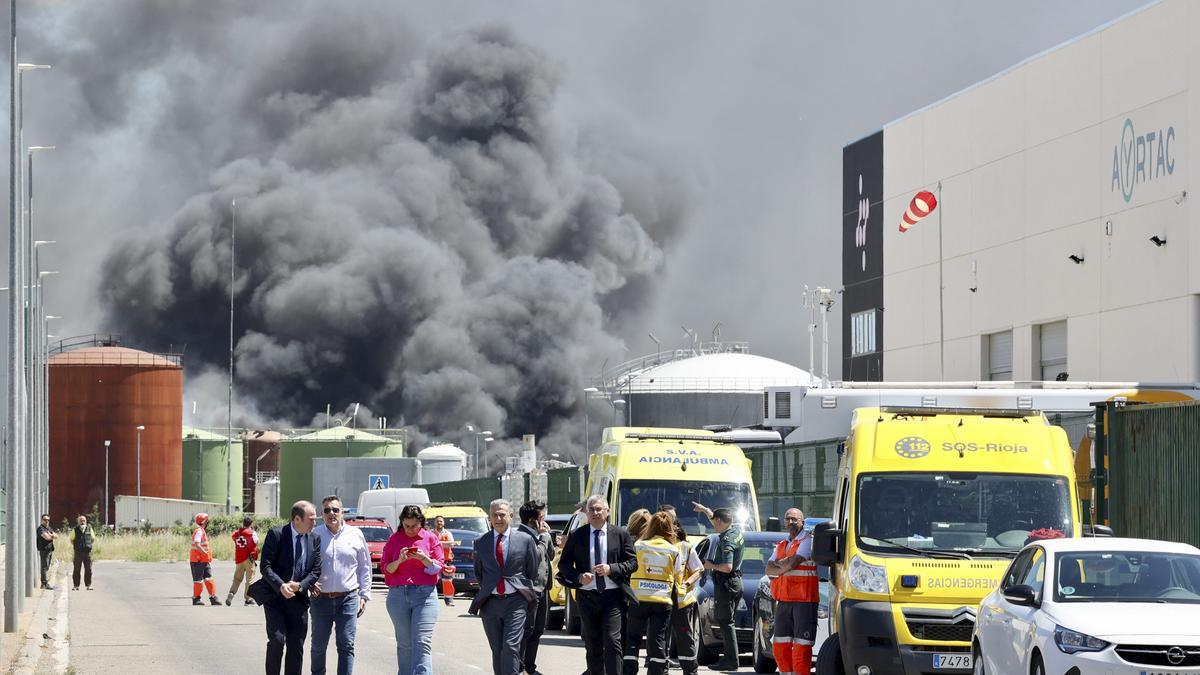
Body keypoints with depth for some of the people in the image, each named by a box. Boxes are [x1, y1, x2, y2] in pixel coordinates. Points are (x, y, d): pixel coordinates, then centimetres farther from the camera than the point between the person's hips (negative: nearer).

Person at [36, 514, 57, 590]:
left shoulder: (49, 528, 19)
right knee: (45, 567, -10)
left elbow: (56, 536, 10)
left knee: (46, 567, 11)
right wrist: (53, 536, 0)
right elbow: (47, 537, -19)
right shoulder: (41, 528, -8)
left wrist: (51, 535, -9)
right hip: (44, 550, -9)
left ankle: (43, 583, 15)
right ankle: (46, 584, -13)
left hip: (50, 550, 9)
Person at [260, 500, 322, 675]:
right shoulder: (276, 534, -9)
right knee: (277, 639, -17)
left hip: (298, 598, 4)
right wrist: (280, 586, -27)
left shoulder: (315, 539, 5)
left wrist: (300, 586, -14)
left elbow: (316, 570, 4)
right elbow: (265, 566, -12)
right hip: (275, 597, -4)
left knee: (296, 646, 6)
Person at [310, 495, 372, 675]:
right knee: (318, 645, 9)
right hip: (321, 598, 0)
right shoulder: (314, 535, 1)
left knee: (346, 645, -5)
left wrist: (364, 595, 6)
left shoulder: (355, 535, 5)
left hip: (348, 599, 0)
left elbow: (365, 567, 11)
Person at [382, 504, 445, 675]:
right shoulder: (394, 539, 10)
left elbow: (439, 567, 6)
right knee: (404, 644, 5)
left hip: (425, 594, -2)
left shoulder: (430, 538, 7)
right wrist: (399, 560, -12)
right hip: (398, 595, 2)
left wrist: (424, 558, -12)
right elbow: (385, 568, 7)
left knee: (422, 643, -12)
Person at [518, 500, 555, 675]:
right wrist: (544, 536, -12)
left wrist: (547, 536, 7)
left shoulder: (537, 535, 16)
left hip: (542, 589, 10)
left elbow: (550, 556, 19)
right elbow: (536, 555, -24)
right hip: (530, 589, -10)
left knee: (537, 630, 14)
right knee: (527, 630, -8)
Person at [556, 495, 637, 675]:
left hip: (613, 596, -2)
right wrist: (578, 577, -11)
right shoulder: (576, 536, 6)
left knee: (612, 641, -12)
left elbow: (632, 562, 3)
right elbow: (563, 564, 7)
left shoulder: (621, 535, 4)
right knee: (592, 645, 8)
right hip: (587, 597, 2)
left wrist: (611, 569, -13)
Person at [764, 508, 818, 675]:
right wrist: (785, 566, -9)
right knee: (780, 647, 8)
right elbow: (769, 570, 9)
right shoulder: (781, 545, 21)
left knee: (801, 646, -10)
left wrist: (778, 565, 4)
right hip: (783, 601, 8)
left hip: (803, 600, -8)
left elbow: (793, 562, -15)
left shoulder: (808, 541, -3)